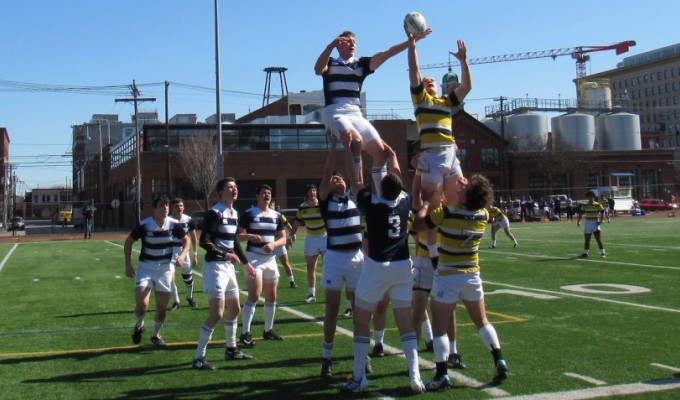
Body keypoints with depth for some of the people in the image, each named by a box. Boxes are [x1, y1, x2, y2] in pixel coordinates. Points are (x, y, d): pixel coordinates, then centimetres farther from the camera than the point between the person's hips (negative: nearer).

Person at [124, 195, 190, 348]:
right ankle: (139, 325, 16)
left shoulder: (173, 224, -9)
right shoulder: (143, 225, -14)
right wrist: (128, 265, -7)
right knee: (141, 304, -18)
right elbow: (128, 242, -1)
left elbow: (186, 240, 5)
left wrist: (182, 255, -14)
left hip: (166, 269, 2)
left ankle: (155, 335, 32)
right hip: (146, 268, -2)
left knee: (162, 308, 6)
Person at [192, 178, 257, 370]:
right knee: (217, 313, -13)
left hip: (228, 266, 9)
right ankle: (198, 358, -6)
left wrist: (246, 263, 24)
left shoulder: (234, 213, 12)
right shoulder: (214, 212, -14)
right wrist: (225, 254, -24)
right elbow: (204, 242, -19)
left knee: (235, 308, 18)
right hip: (215, 266, -9)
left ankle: (231, 349, 33)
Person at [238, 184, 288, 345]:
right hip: (254, 257, -6)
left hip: (270, 258, 6)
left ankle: (268, 330, 26)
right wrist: (249, 236, -24)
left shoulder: (277, 215, 11)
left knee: (271, 296, 12)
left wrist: (273, 244, -10)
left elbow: (283, 238, 10)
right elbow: (239, 235, -3)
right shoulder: (249, 213, -3)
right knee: (254, 295, -16)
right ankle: (245, 333, -12)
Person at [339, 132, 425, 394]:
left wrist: (348, 148, 6)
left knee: (361, 321, 9)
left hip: (376, 268, -4)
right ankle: (415, 378, -1)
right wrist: (390, 153, 27)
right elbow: (396, 172, 14)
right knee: (406, 323, 6)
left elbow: (355, 181, 0)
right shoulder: (405, 202, -3)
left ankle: (359, 377, 11)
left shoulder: (371, 204, -13)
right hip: (403, 267, 4)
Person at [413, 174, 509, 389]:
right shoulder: (483, 216, -3)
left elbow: (417, 224, -9)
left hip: (447, 277, -5)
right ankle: (499, 361, 10)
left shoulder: (446, 213, -19)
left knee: (439, 327, 1)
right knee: (482, 322, 18)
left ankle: (441, 375, -2)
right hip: (472, 276, 5)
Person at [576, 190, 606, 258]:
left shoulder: (598, 205, -3)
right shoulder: (584, 205, 6)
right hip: (587, 223, 3)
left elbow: (602, 213, -3)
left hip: (595, 224, -3)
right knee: (587, 240, 11)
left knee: (599, 239, -9)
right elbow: (580, 213, 10)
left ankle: (602, 252, -2)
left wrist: (600, 221, -15)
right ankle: (585, 253, 20)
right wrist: (578, 221, -2)